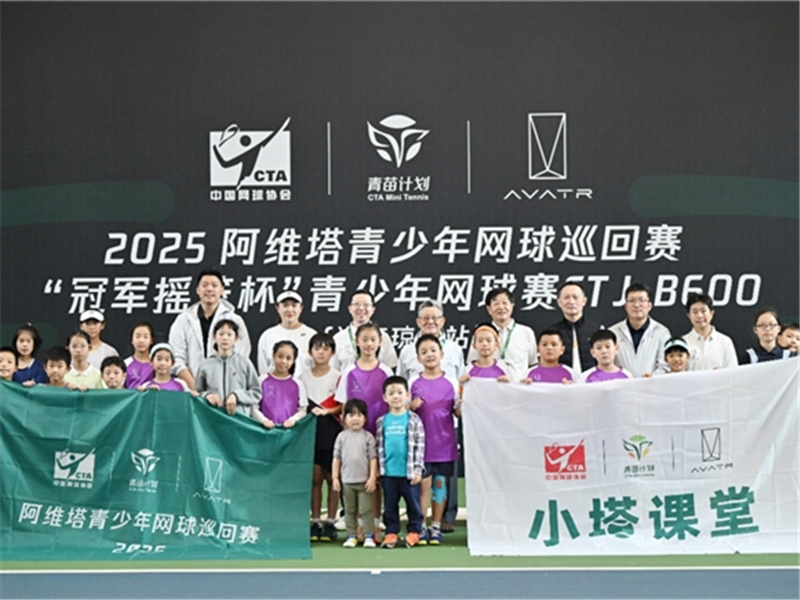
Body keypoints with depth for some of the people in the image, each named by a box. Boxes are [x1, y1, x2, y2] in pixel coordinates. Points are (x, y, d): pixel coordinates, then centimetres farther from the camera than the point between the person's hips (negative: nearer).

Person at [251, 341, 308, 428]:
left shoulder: (297, 385, 6)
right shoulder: (262, 381, 2)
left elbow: (303, 410, 7)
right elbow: (254, 408, 1)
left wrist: (293, 419, -12)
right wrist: (264, 420, -16)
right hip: (267, 429, -1)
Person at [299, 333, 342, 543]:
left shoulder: (338, 377, 1)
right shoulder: (303, 377, 9)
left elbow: (343, 405, -3)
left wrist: (327, 411, -18)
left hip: (331, 431, -2)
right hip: (310, 431, 2)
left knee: (332, 477, 1)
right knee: (315, 478, 4)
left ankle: (330, 523, 7)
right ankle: (315, 522, 10)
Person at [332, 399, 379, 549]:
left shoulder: (368, 437, -2)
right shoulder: (342, 437, 4)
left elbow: (373, 458, -3)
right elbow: (336, 458, 6)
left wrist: (372, 478, -8)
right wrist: (335, 478, 1)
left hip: (364, 481, -2)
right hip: (347, 481, 2)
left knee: (366, 510, 0)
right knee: (349, 510, 9)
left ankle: (369, 536, 7)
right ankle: (351, 536, 15)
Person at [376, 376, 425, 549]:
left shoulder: (413, 420, -2)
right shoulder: (382, 421, 6)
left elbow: (420, 445, -4)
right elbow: (379, 446, 8)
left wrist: (417, 469, -8)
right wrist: (379, 469, 4)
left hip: (408, 471, -2)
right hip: (388, 472, 2)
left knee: (413, 502, 6)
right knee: (390, 504, 9)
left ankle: (414, 531, 17)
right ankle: (391, 532, 17)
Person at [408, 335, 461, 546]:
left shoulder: (451, 382, 3)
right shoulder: (414, 383, 3)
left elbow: (458, 412, 7)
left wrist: (463, 404, -14)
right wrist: (411, 407, -14)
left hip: (444, 442, 1)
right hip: (421, 441, -1)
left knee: (440, 482, 5)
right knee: (424, 483, -3)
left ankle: (436, 527, 14)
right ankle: (421, 527, 6)